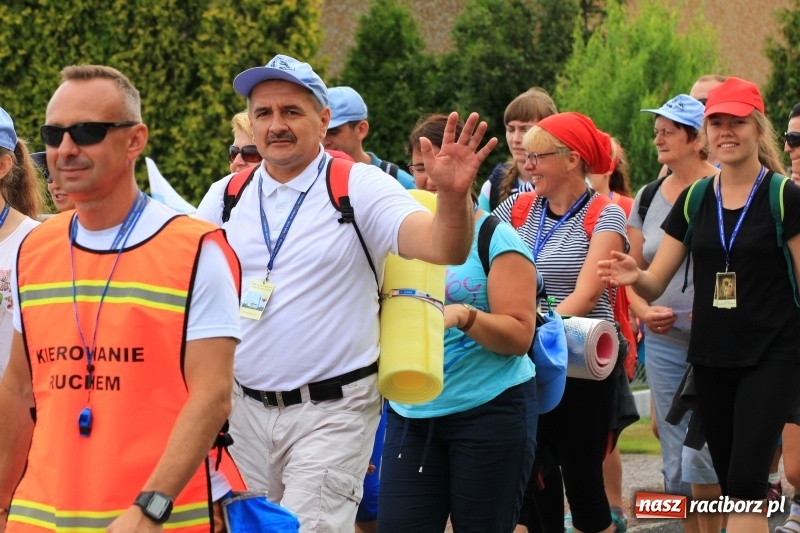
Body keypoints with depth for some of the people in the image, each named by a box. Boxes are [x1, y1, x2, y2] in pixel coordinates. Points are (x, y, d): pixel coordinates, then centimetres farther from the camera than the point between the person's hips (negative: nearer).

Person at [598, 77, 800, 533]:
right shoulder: (694, 200, 7)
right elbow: (656, 283, 6)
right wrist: (634, 276, -16)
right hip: (711, 356, 5)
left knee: (746, 479, -15)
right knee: (730, 482, 9)